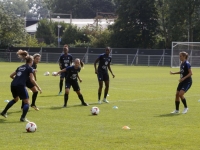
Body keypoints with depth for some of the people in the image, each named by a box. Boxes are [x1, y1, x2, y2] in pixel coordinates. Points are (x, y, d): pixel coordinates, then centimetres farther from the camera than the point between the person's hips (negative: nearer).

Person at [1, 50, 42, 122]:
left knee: (15, 99, 32)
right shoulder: (30, 68, 1)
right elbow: (32, 80, -9)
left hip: (13, 85, 7)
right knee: (27, 102, 4)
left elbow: (11, 75, 24)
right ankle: (23, 118, -9)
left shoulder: (20, 67, 21)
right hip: (20, 86, -7)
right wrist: (38, 87, -3)